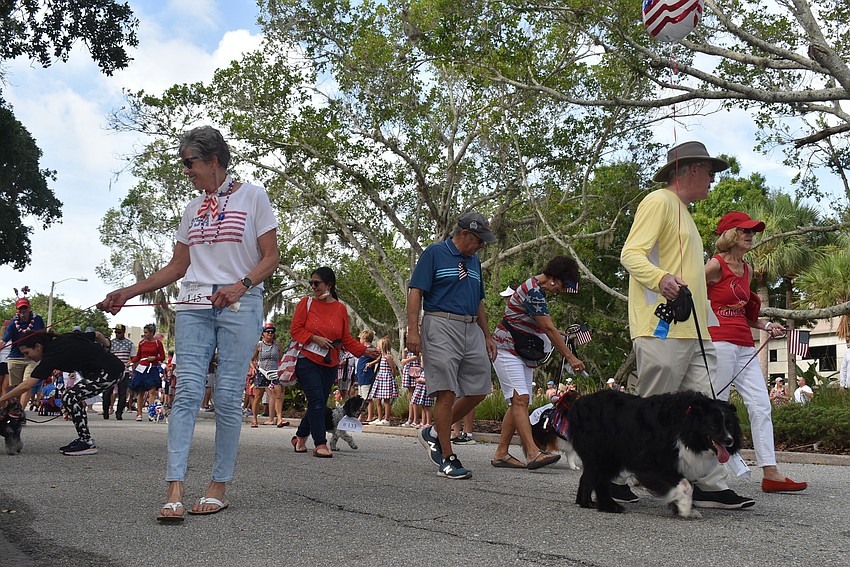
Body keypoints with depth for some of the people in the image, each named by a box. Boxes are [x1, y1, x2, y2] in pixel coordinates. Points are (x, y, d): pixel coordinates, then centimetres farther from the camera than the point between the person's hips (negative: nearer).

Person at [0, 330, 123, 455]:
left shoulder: (52, 355, -12)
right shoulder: (65, 338, 10)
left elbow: (26, 386, -14)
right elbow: (97, 335, 19)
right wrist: (106, 343, 38)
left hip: (108, 373, -10)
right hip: (116, 367, 10)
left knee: (69, 398, -11)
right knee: (74, 398, 14)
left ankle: (87, 443, -4)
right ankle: (84, 439, 18)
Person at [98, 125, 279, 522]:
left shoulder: (253, 197, 3)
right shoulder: (192, 209, 18)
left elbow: (271, 258, -2)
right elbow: (177, 266, 19)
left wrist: (240, 286, -19)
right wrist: (129, 292, 11)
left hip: (240, 305, -4)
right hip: (193, 305, 4)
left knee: (228, 395, -6)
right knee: (187, 390, -8)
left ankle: (219, 486, 4)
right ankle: (175, 489, -12)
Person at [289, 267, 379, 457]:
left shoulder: (341, 308, 7)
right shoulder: (306, 303, 0)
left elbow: (346, 338, 9)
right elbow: (295, 330, -2)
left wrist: (365, 350, -3)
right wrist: (315, 339, -15)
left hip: (329, 364, 4)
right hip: (307, 360, -4)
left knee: (319, 404, 8)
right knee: (317, 401, -13)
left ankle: (300, 437, 26)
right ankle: (320, 444, -9)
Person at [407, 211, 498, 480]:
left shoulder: (474, 261, 20)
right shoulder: (434, 253, -1)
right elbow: (415, 292, -8)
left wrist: (487, 336, 21)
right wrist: (413, 330, -17)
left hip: (472, 330, 8)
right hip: (441, 326, -7)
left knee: (478, 390, 4)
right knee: (446, 393, -8)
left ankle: (433, 433, 21)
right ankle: (447, 460, 0)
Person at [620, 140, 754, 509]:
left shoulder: (682, 212, 27)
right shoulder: (659, 201, -3)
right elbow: (631, 253, -16)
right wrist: (661, 278, -34)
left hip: (693, 331, 10)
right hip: (662, 329, -10)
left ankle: (709, 486, 9)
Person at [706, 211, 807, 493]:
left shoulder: (746, 269, 18)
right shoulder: (716, 265, -6)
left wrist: (765, 326, 13)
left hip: (744, 345, 8)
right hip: (719, 340, -8)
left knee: (761, 404, 1)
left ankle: (771, 473, 1)